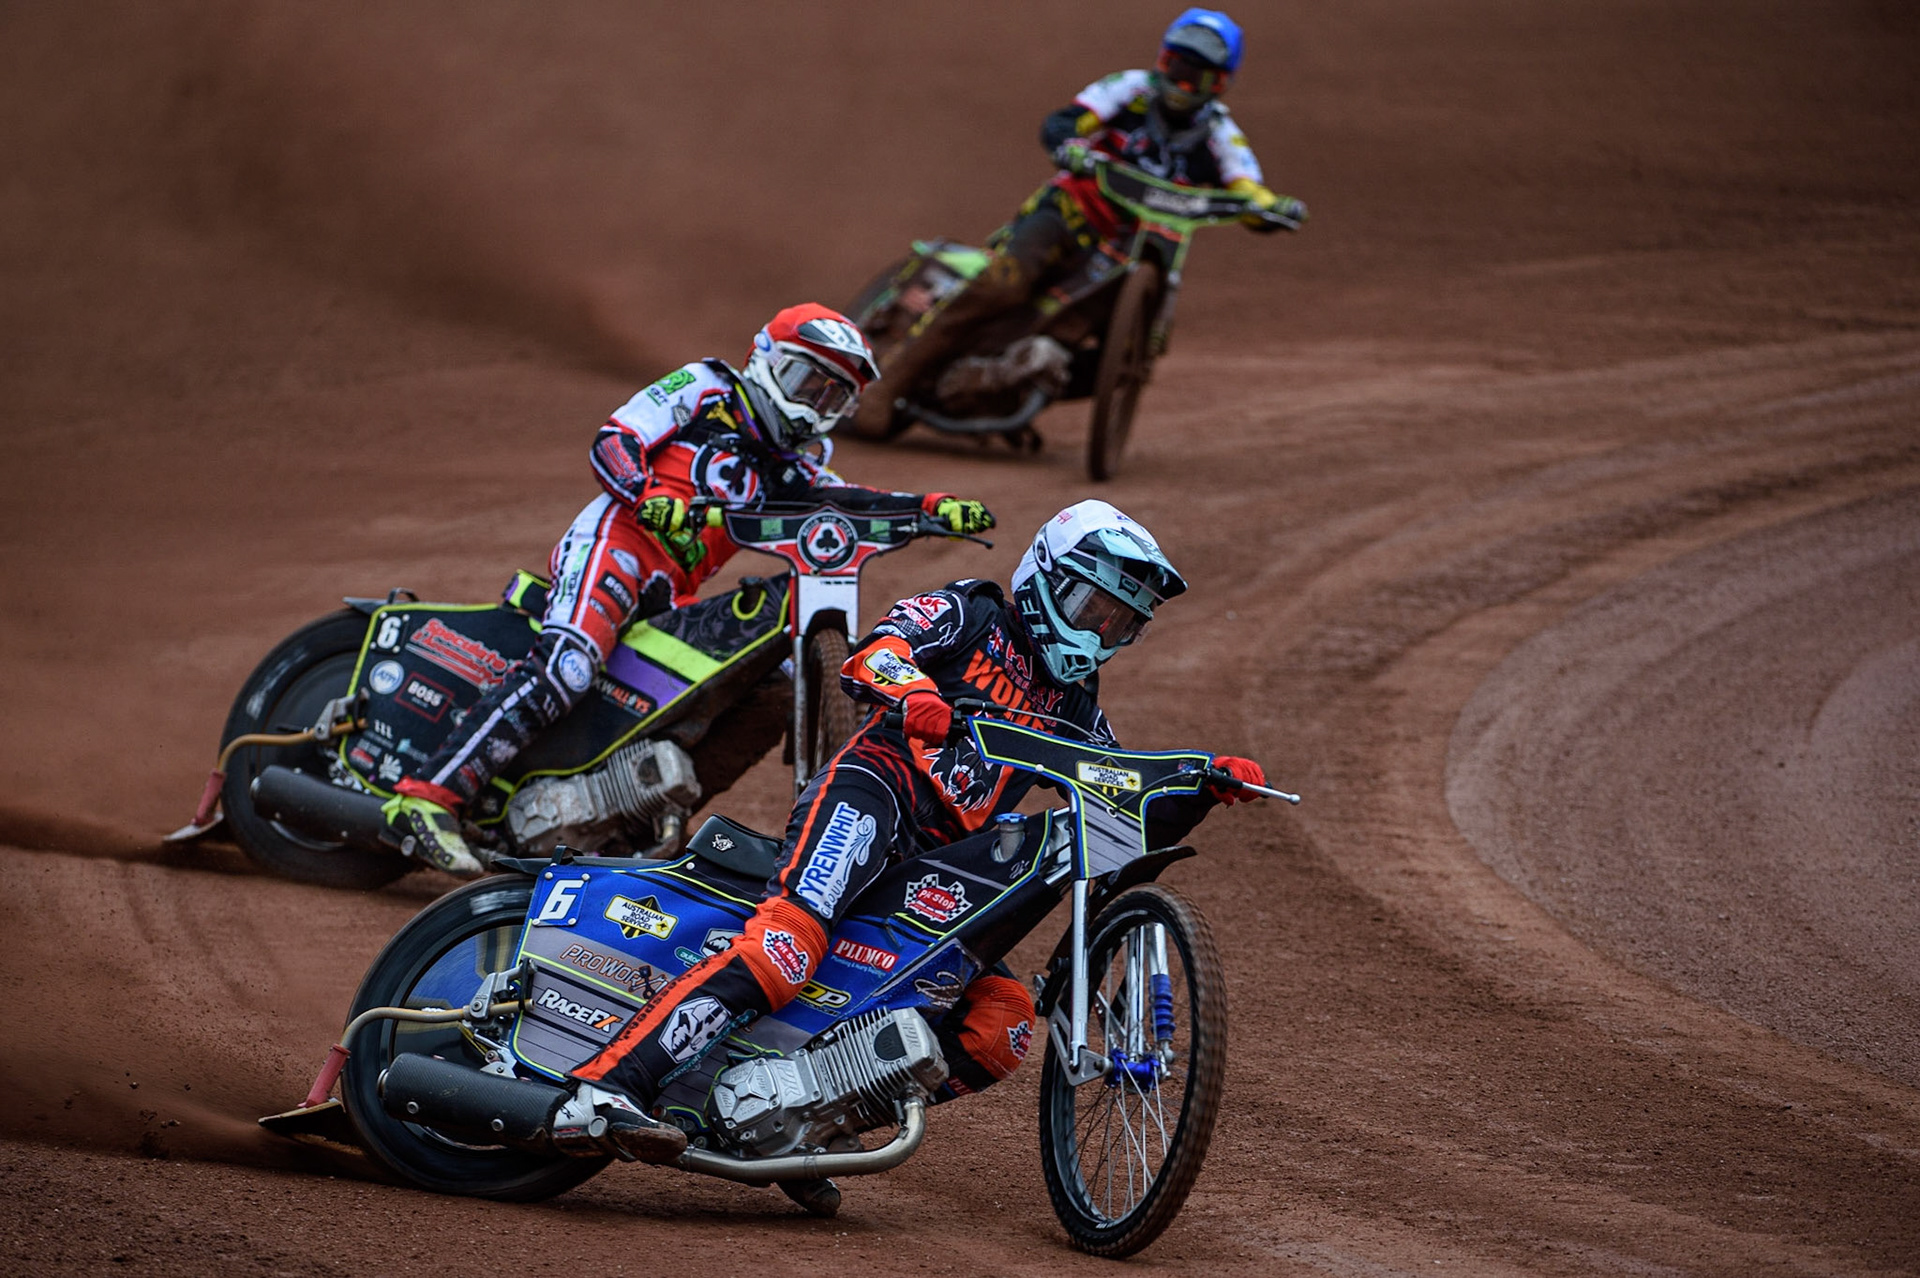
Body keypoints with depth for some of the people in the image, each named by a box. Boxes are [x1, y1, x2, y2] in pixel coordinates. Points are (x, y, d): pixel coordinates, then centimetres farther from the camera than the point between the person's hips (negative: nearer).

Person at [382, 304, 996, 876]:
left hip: (669, 602, 8)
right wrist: (647, 496, -21)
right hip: (614, 544, -8)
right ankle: (427, 796, -35)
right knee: (563, 668, -30)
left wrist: (935, 509, -5)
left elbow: (852, 504, 11)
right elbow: (612, 441, 0)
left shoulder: (787, 472, 27)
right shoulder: (705, 389, 10)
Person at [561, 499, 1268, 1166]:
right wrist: (909, 690, -29)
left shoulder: (1073, 705, 30)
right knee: (792, 937, -33)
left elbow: (1133, 821, 29)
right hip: (876, 786, -7)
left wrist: (1207, 787, 11)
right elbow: (871, 656, -6)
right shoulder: (971, 613, 11)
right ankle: (612, 1080, -43)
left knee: (1002, 1026, -10)